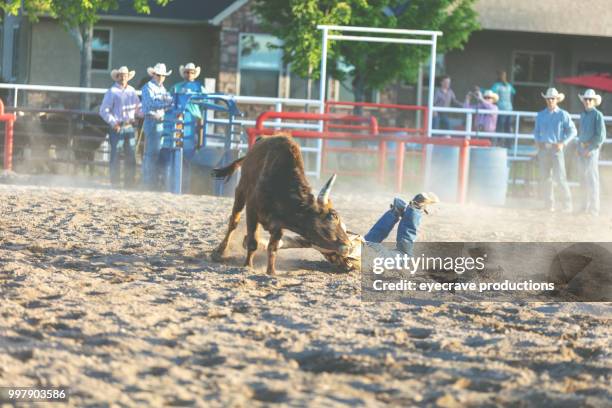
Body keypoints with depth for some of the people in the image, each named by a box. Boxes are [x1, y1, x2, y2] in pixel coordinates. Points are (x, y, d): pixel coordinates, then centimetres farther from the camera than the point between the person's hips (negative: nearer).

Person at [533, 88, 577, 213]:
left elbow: (572, 131, 0)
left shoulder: (563, 115, 0)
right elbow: (536, 131, 22)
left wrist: (563, 143, -11)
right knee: (544, 178, 3)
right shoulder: (541, 115, 12)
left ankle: (567, 203, -1)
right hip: (544, 149, 4)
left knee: (560, 177, -10)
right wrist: (537, 141, 3)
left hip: (556, 149, -4)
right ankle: (549, 204, 11)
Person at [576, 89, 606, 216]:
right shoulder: (583, 115, 15)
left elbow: (601, 136, -13)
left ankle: (594, 208, -11)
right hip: (582, 149, 7)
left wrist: (591, 149, -15)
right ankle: (585, 205, 17)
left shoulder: (598, 115, -8)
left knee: (592, 178, -10)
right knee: (583, 178, 10)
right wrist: (578, 147, 14)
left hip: (592, 149, -7)